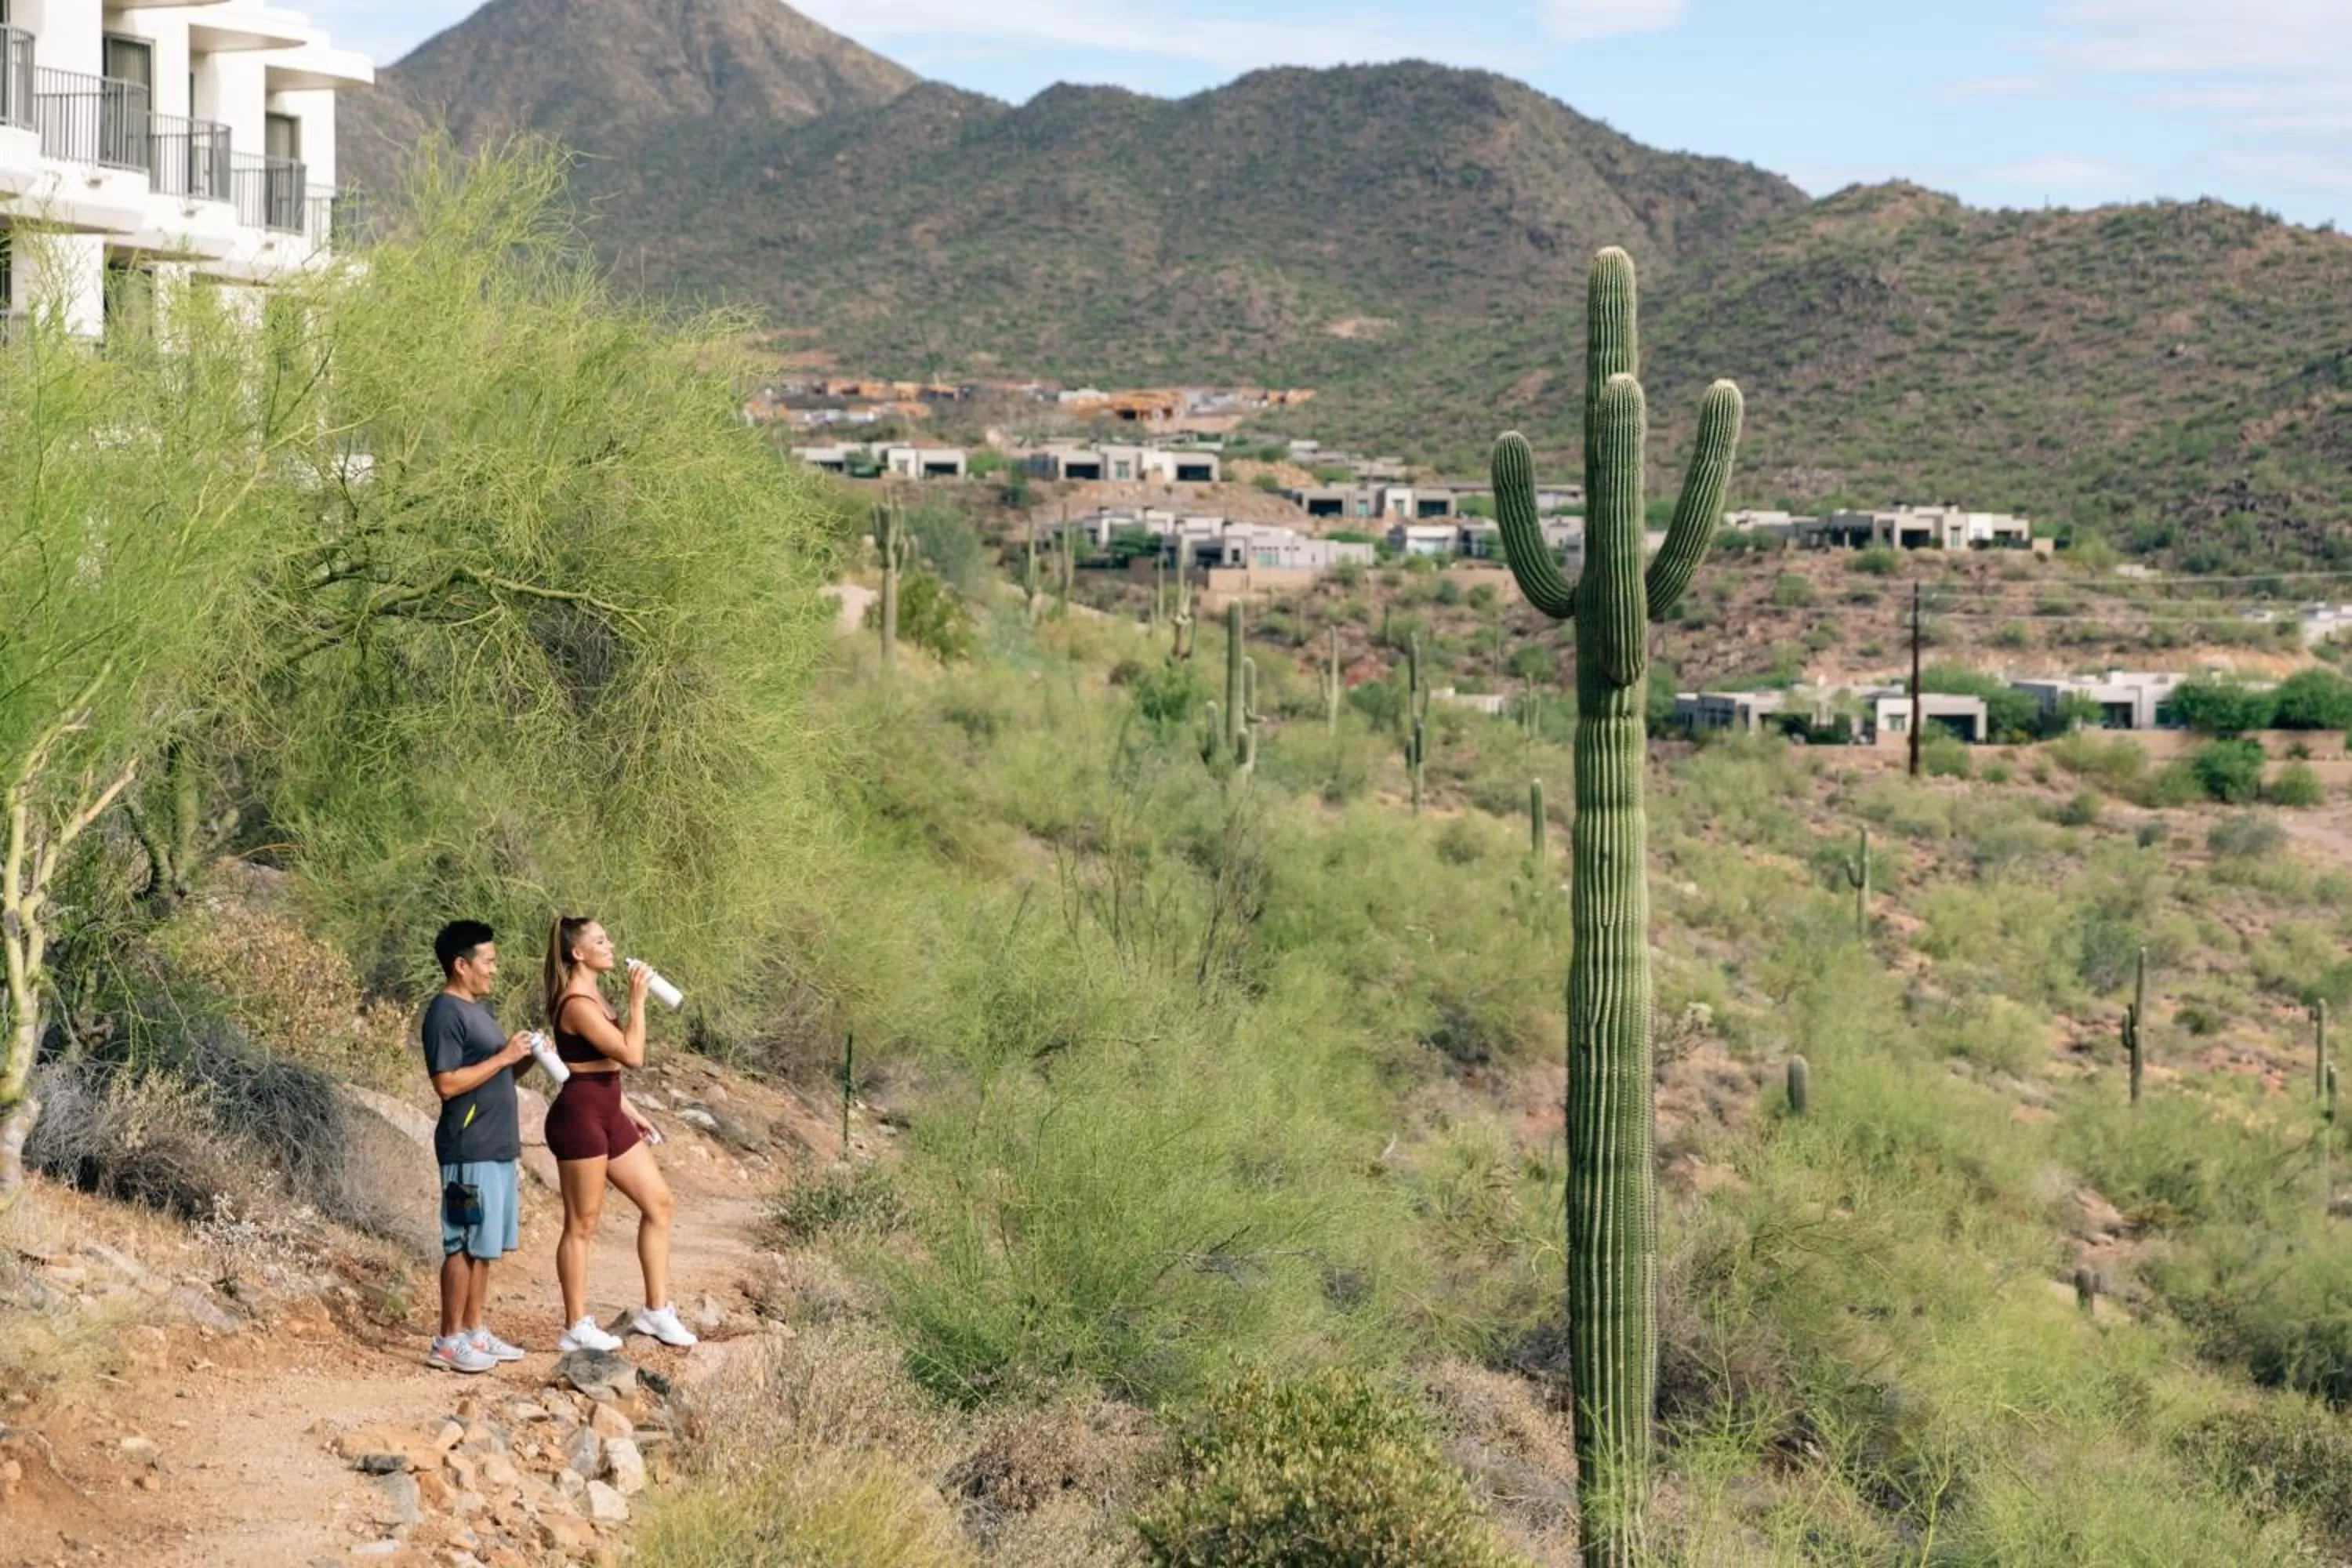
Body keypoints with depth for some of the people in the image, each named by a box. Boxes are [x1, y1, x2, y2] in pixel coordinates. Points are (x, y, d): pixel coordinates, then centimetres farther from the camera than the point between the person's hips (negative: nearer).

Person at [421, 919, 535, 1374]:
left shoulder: (478, 1008, 16)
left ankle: (475, 1331, 20)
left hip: (497, 1147, 9)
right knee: (465, 1245, -4)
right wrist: (503, 1057, -19)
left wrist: (523, 1057, 8)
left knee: (485, 1246, 13)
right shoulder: (445, 1013, -14)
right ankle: (449, 1341, 2)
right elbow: (447, 1083, -21)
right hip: (469, 1151, -9)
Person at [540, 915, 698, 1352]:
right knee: (583, 1225, 0)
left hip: (607, 1115, 10)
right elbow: (632, 1055, -24)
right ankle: (577, 1328, 10)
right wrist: (637, 999, -20)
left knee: (658, 1202, 11)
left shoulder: (591, 996, 13)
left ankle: (655, 1310, 17)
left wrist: (627, 1109, 22)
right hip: (579, 1117, -10)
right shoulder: (577, 1004, -19)